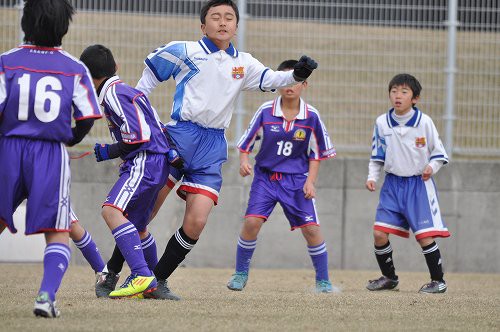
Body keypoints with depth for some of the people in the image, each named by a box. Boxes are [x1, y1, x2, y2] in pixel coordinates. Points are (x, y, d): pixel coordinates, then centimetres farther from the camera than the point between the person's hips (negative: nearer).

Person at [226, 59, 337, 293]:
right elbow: (245, 143, 3)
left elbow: (316, 153, 6)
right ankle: (240, 274, 4)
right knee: (252, 222, -16)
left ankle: (323, 281, 9)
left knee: (311, 229, -8)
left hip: (296, 179, 0)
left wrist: (310, 181, -3)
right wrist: (243, 162, -15)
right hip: (265, 177, 0)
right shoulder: (265, 112, -6)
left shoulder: (311, 116, -4)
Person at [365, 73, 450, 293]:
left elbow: (438, 152, 2)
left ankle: (438, 281, 4)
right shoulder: (382, 123, 1)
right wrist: (372, 177, -1)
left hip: (419, 184, -3)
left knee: (424, 235, -11)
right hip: (392, 184, 3)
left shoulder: (424, 122, -7)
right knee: (379, 233, -5)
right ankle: (389, 277, 16)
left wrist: (432, 167, -17)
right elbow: (377, 156, 12)